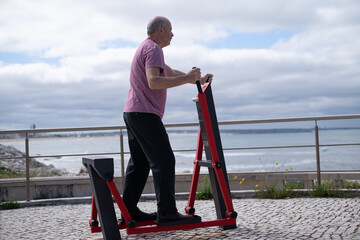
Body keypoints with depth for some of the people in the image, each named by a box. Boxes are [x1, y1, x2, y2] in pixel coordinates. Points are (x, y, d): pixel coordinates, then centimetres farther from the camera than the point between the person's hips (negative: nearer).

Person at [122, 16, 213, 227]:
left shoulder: (146, 48, 26)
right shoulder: (153, 49, -9)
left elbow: (171, 73, 32)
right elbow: (153, 81, -24)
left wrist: (197, 79, 26)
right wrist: (187, 79, -21)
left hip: (133, 114, 11)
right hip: (145, 114, -11)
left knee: (139, 163, 11)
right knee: (164, 161, -11)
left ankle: (129, 211, 14)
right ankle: (167, 213, -13)